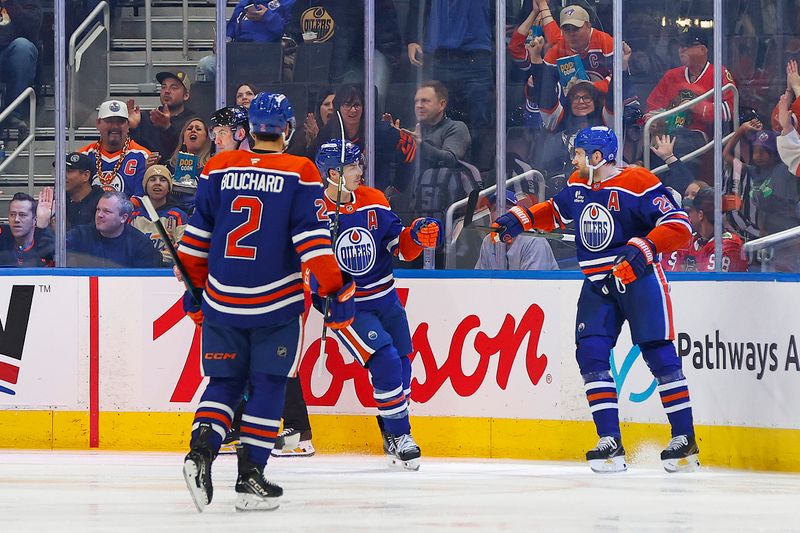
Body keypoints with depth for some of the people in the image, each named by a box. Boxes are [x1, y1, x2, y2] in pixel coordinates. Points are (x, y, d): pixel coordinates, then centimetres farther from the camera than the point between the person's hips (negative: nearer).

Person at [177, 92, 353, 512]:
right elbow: (312, 240, -10)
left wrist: (194, 285, 22)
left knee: (224, 381, 13)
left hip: (221, 301, 3)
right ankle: (250, 475, 2)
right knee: (268, 385, 6)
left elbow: (196, 237, 10)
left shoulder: (218, 169, 5)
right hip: (276, 304, -3)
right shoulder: (300, 175, -5)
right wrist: (337, 290, -5)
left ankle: (201, 450, -9)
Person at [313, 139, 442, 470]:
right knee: (386, 363, -19)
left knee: (402, 365, 12)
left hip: (384, 298, 6)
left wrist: (417, 236, -14)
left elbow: (399, 248, 5)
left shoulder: (374, 201, 1)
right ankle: (399, 435, -4)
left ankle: (392, 438, 32)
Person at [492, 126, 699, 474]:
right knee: (590, 354, -7)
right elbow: (556, 212, 28)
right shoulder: (577, 186, 8)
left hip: (639, 278, -7)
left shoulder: (639, 185, -16)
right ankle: (610, 443, -5)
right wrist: (520, 219, 13)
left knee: (659, 354, -9)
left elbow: (679, 226, -20)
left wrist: (643, 247, -33)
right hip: (597, 284, 7)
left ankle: (685, 441, -3)